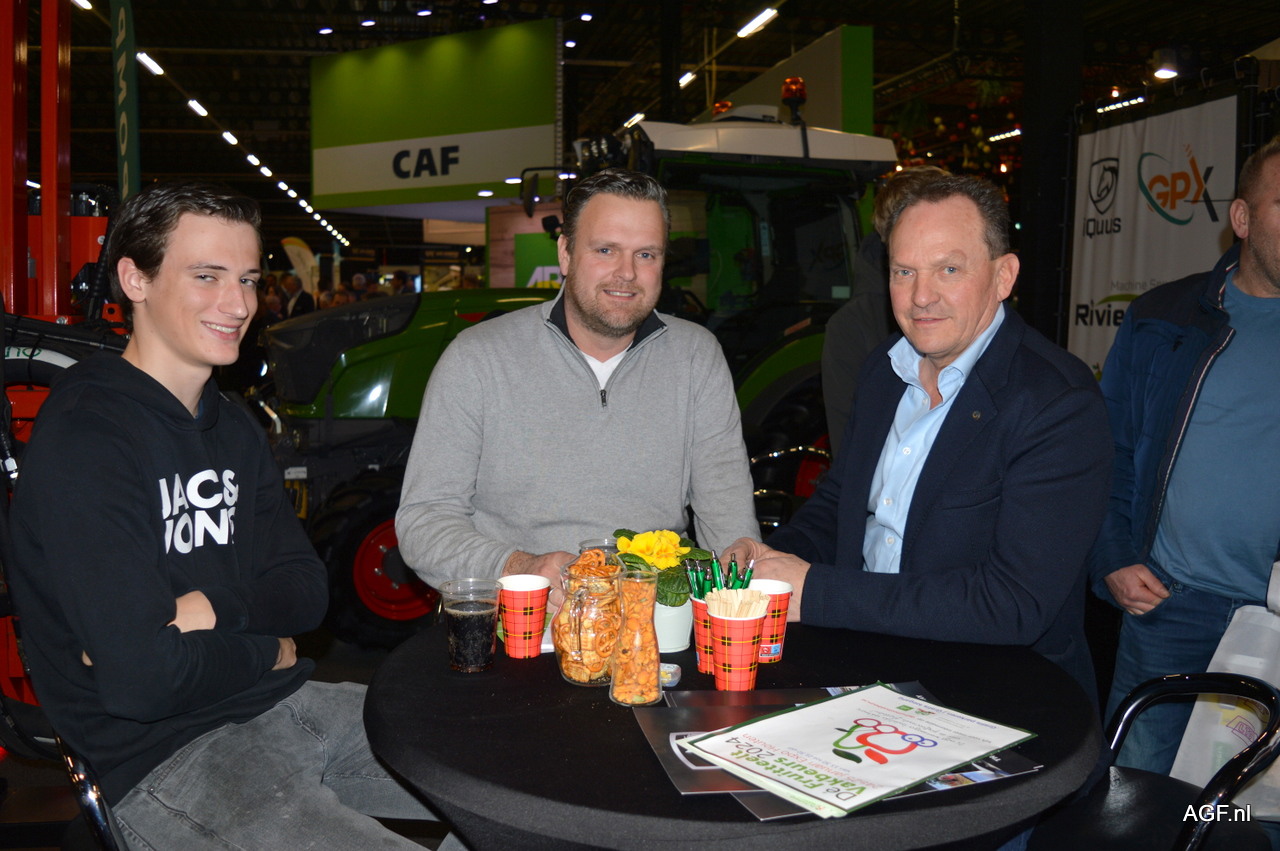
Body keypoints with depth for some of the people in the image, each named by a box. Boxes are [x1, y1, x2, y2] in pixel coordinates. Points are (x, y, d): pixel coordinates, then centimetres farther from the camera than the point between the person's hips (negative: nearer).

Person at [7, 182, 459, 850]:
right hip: (164, 756, -8)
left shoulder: (231, 425, 12)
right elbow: (140, 680, -24)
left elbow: (306, 592, 7)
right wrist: (266, 651, -6)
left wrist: (210, 610, -14)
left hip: (278, 703, 8)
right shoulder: (84, 440, -17)